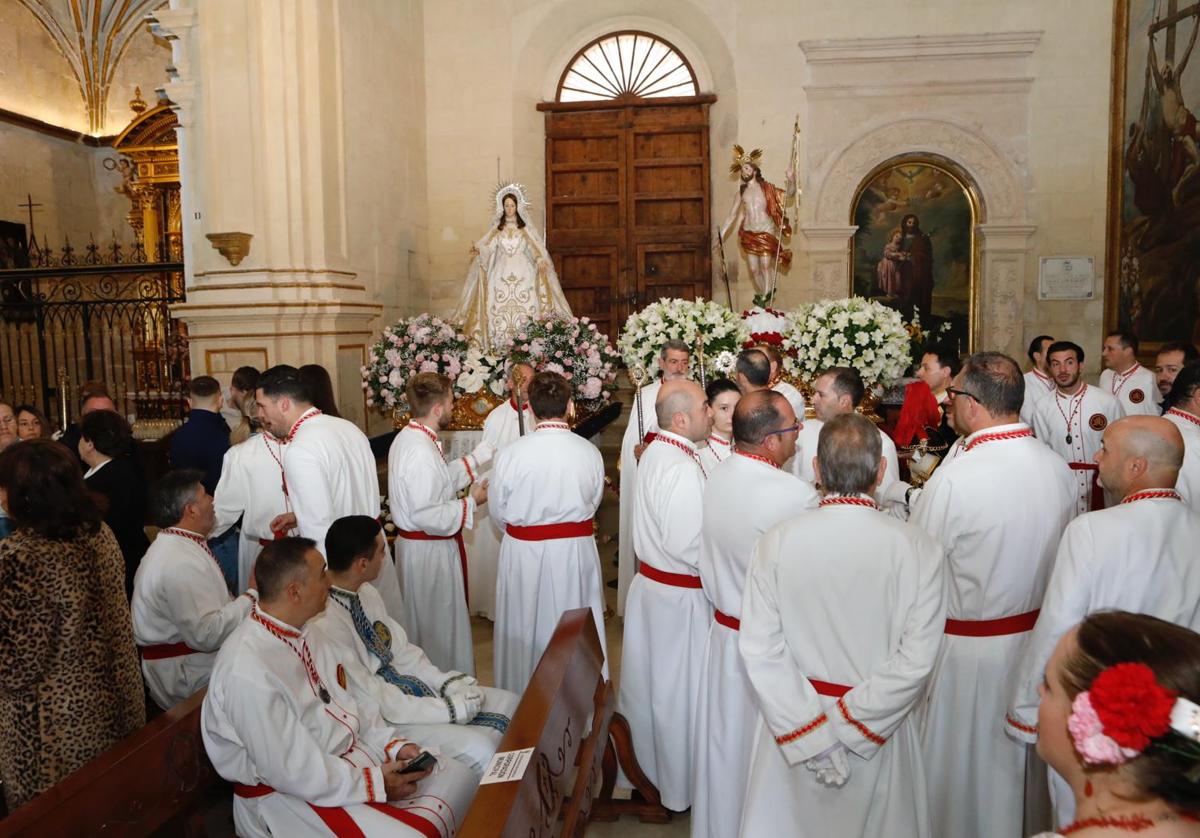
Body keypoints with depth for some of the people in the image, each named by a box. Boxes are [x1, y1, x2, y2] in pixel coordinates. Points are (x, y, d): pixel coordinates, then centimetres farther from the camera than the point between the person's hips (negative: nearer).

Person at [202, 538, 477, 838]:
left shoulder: (301, 632, 0)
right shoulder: (248, 671, -27)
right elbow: (293, 771, -24)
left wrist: (393, 744, -3)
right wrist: (375, 784, -17)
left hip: (346, 752, 9)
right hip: (288, 792, -8)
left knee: (457, 776, 3)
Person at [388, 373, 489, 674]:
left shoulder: (410, 437, 5)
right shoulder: (421, 451, -27)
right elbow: (428, 517, -29)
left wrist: (477, 459, 14)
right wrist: (471, 502, -18)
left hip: (416, 545, 11)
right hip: (430, 551, -11)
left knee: (426, 622, 23)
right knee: (441, 626, 5)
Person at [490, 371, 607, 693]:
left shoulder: (510, 454, -16)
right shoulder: (590, 452, -12)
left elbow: (498, 511, -3)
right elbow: (593, 503, 3)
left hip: (524, 553, -1)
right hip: (576, 549, 1)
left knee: (526, 630, 16)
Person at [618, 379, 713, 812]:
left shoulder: (655, 451, 3)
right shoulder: (682, 468, -26)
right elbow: (686, 545, -28)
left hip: (650, 579, 9)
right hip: (679, 593, -9)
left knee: (652, 680, 21)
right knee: (678, 689, 7)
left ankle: (645, 761, 38)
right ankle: (679, 785, 25)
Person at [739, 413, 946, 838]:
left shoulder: (777, 541, -15)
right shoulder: (917, 547, -16)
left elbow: (760, 649, -16)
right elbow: (917, 660, -18)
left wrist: (813, 733, -12)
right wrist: (847, 725, -14)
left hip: (793, 722, 1)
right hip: (882, 724, 0)